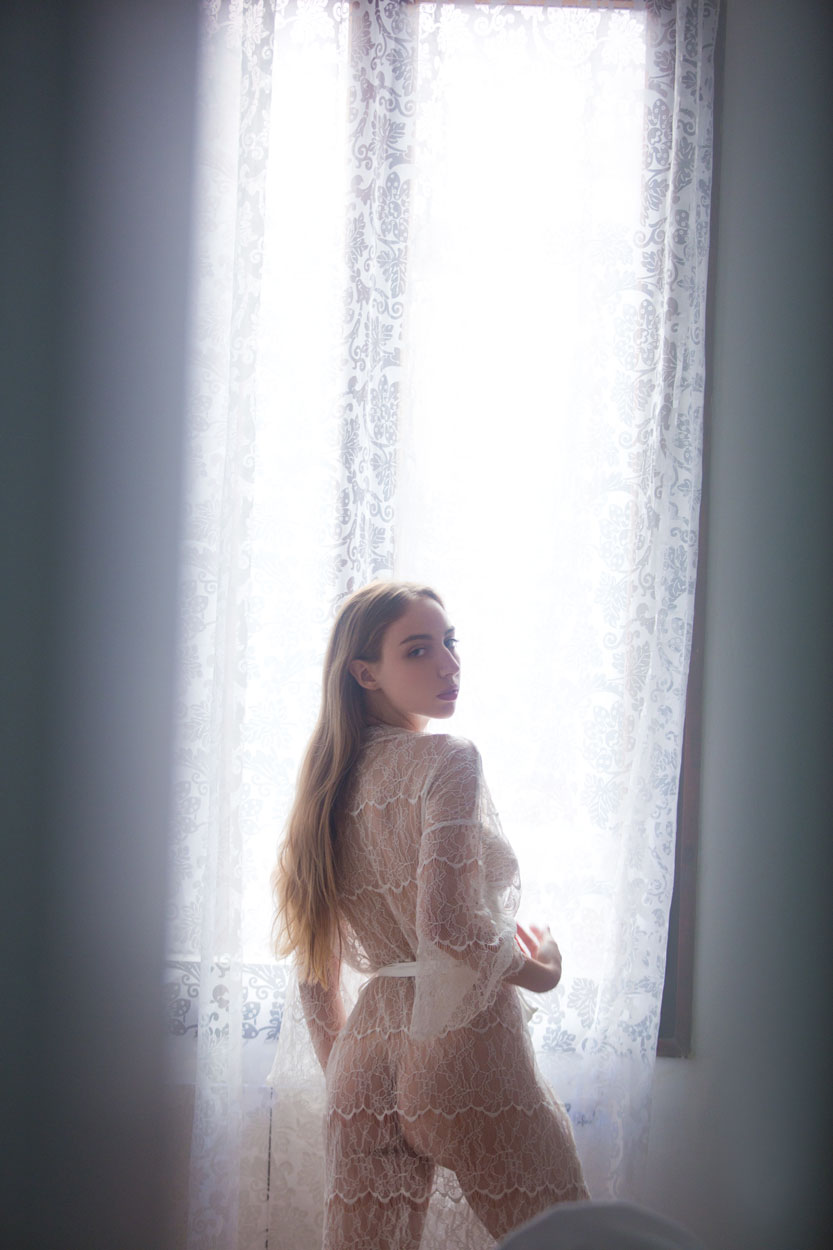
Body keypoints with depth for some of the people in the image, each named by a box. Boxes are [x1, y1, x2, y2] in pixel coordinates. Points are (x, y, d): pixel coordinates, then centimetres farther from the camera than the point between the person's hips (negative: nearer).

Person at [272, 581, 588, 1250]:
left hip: (365, 1062, 7)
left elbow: (314, 970, 15)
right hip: (465, 1046, -6)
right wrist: (538, 968, -5)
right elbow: (449, 926, -23)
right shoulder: (447, 757, -10)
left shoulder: (334, 779, 11)